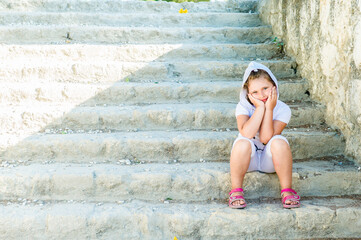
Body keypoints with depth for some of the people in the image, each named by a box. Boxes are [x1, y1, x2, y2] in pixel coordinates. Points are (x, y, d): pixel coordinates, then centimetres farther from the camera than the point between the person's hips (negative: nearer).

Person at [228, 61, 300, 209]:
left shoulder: (283, 109, -13)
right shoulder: (243, 107, -13)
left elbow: (266, 138, -25)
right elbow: (247, 133, -33)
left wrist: (269, 109, -26)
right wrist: (260, 107, -29)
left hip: (269, 159, 0)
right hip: (248, 159, 0)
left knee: (279, 142, -32)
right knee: (242, 143, -33)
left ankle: (287, 190, -18)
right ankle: (236, 190, -19)